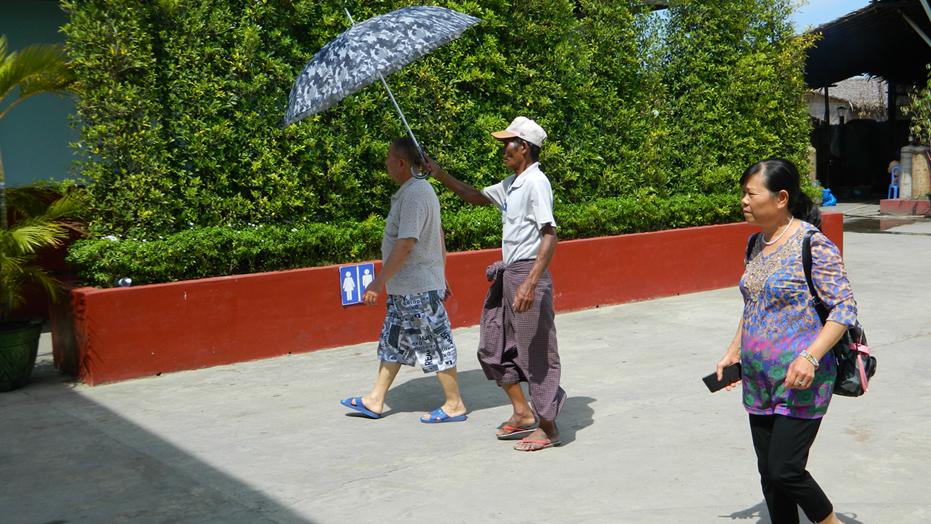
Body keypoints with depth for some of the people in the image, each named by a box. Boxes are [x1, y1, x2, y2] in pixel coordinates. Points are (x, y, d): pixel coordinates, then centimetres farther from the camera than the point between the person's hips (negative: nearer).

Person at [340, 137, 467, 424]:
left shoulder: (414, 195, -20)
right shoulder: (422, 190, 13)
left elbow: (405, 244, -26)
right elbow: (439, 237, 19)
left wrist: (379, 281, -24)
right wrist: (442, 276, 24)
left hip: (417, 288, -11)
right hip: (405, 287, 11)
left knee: (436, 345, 0)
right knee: (392, 342, 15)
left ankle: (454, 405, 11)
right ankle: (375, 401, 24)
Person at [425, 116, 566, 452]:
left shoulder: (535, 182, -15)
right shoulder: (511, 184, 14)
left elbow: (550, 235, -23)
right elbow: (478, 198, 32)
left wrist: (530, 283, -30)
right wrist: (441, 175, 25)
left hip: (528, 273, -10)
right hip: (507, 273, 10)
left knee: (535, 352, -2)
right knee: (494, 348, 15)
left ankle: (548, 428, 10)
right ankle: (523, 414, 26)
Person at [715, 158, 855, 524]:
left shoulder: (813, 244, -14)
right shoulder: (756, 243, 9)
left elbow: (845, 308, -15)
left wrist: (810, 357, -26)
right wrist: (733, 353, 19)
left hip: (800, 383, -7)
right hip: (758, 383, 8)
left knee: (785, 471, -6)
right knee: (768, 474, 11)